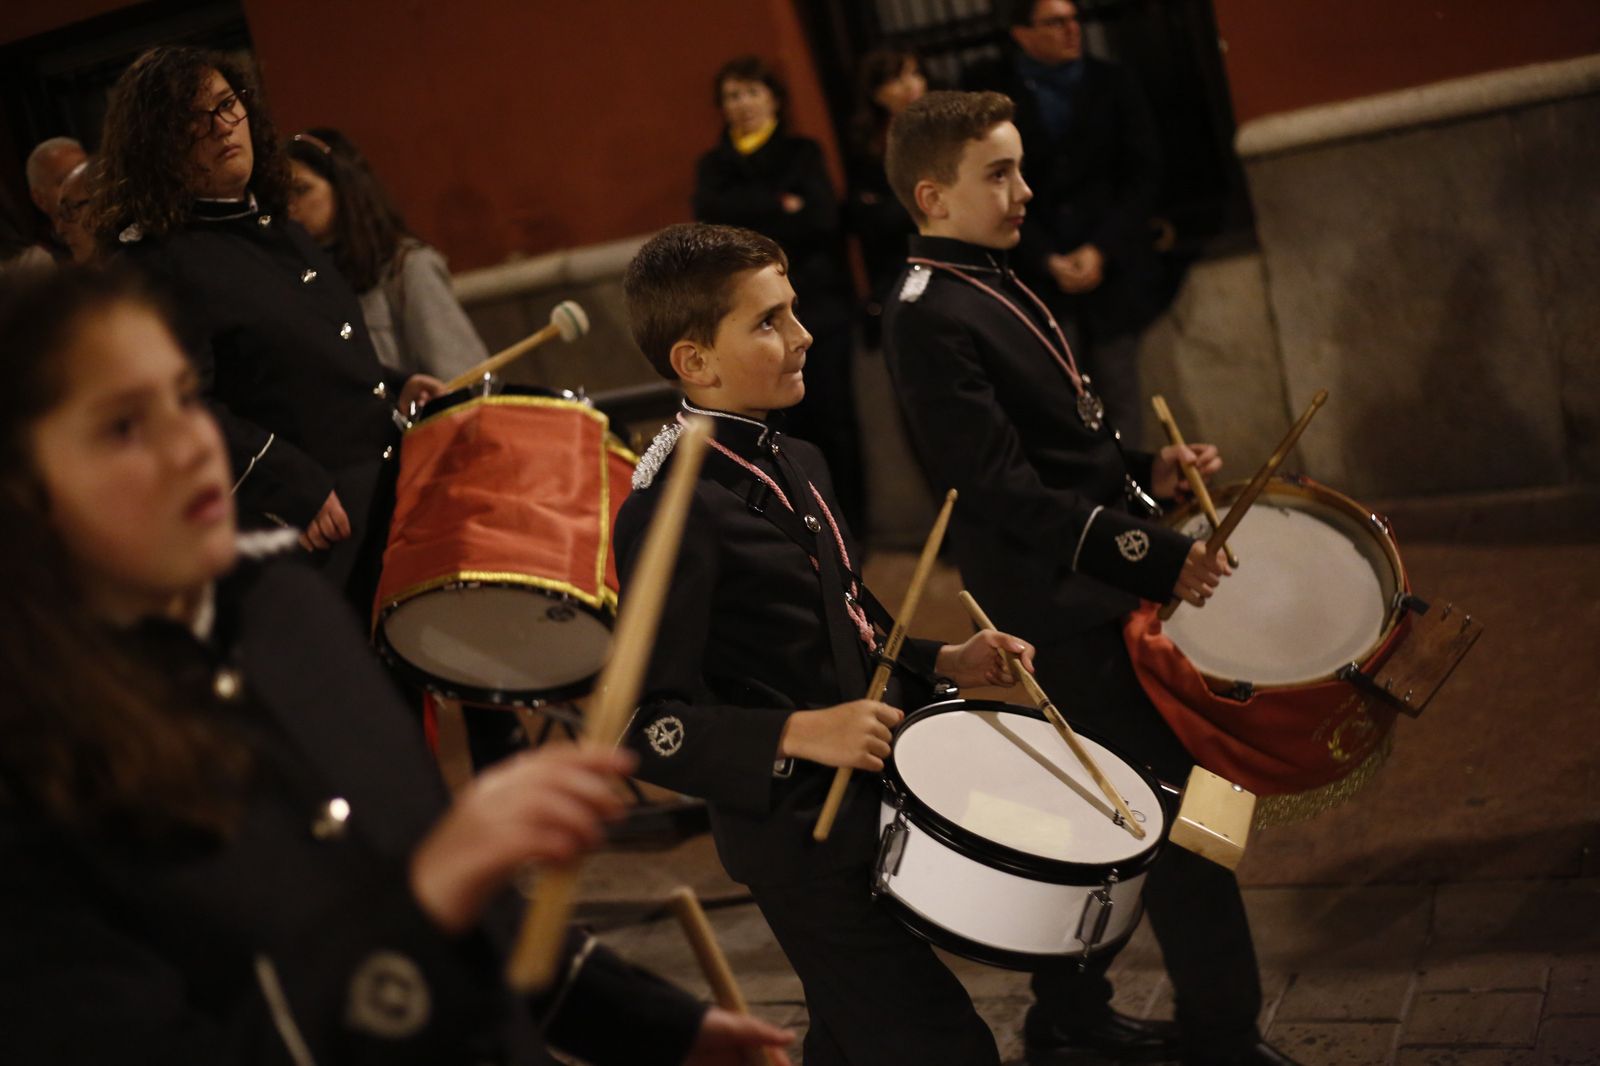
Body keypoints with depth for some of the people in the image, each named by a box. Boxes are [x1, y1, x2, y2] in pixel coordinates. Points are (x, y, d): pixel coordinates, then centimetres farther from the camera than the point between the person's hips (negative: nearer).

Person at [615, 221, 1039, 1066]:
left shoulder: (795, 464, 7)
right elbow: (648, 727, -23)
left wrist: (945, 664, 4)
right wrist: (801, 734, -30)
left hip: (873, 802, 9)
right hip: (802, 838, -9)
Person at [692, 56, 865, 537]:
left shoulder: (802, 152, 10)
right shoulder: (714, 165, 15)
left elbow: (822, 216, -7)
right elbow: (710, 211, -6)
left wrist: (751, 223, -8)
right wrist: (781, 206, -10)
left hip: (817, 302, -1)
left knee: (831, 416, -5)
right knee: (794, 423, -4)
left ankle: (850, 523, 5)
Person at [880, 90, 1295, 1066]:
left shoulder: (996, 282, 12)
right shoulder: (929, 318, -17)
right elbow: (1005, 490, -23)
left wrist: (1147, 470, 4)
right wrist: (1154, 556, -26)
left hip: (1097, 583, 10)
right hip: (1062, 600, -10)